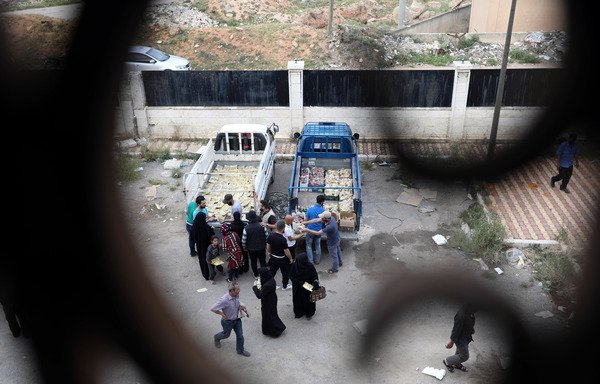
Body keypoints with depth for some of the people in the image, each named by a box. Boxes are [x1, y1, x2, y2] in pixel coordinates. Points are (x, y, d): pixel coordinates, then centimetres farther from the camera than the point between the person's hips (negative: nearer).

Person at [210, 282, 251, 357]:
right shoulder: (224, 300, -37)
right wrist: (221, 313, -23)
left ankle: (240, 350, 34)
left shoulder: (237, 295, -15)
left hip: (237, 319, 5)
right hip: (228, 321, -5)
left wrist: (240, 306, -8)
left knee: (240, 335, 12)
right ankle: (217, 338, 55)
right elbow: (213, 308, -32)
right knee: (226, 334, 22)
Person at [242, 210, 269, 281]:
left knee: (253, 262, 17)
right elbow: (267, 236, -7)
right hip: (261, 248, 1)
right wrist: (265, 244, 10)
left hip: (251, 248, -1)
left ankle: (256, 275, 29)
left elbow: (244, 240, -14)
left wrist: (244, 247, 5)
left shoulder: (246, 228, -20)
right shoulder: (262, 226, -16)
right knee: (263, 261, 18)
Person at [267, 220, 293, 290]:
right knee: (285, 273, 18)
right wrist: (290, 258, -5)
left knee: (272, 272, 21)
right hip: (282, 259, -5)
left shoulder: (271, 236, -13)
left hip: (273, 258, 5)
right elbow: (286, 252, -23)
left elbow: (268, 247, 0)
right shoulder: (283, 239, -31)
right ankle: (285, 286, 35)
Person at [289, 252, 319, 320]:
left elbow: (315, 276, -12)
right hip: (297, 288, 1)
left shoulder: (310, 266, -23)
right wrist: (298, 282, -21)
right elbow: (291, 276, -9)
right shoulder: (294, 265, -21)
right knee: (297, 300, 16)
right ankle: (298, 313, 42)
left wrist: (315, 283, -30)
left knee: (308, 300, 12)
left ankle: (309, 313, 37)